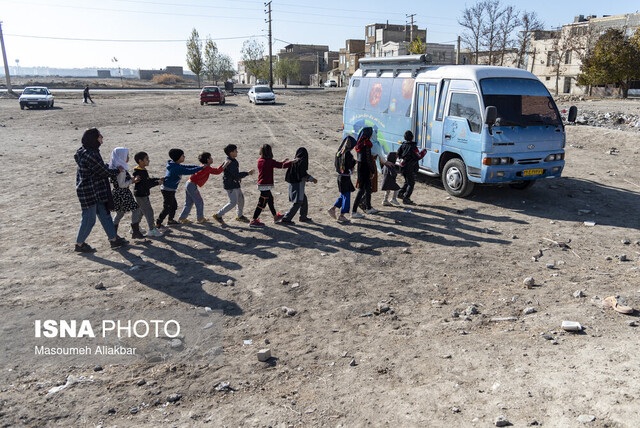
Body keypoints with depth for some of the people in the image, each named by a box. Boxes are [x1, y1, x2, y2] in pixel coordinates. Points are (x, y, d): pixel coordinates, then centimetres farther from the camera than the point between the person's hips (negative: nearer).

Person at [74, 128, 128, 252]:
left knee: (104, 214, 15)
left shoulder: (88, 151, 7)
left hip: (97, 191, 10)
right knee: (89, 219, 3)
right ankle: (79, 244, 18)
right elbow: (104, 171, -16)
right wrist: (117, 171, -2)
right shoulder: (90, 154, -23)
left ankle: (113, 239, 24)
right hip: (89, 191, -10)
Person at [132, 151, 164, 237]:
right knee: (148, 211, -5)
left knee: (139, 211, 19)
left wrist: (158, 179, 8)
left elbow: (148, 180, 18)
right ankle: (152, 230, 1)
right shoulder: (139, 172, -23)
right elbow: (145, 185, -26)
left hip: (143, 194, 11)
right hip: (141, 195, -11)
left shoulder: (143, 170, 9)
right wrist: (157, 183, -21)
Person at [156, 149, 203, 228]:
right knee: (167, 208, -4)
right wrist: (201, 168, -19)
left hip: (170, 190, 10)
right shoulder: (176, 168, -23)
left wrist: (197, 166, 10)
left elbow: (185, 167, 16)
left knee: (174, 205, 21)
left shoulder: (175, 166, 7)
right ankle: (158, 224, 3)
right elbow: (189, 171, -25)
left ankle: (170, 220, 36)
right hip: (168, 190, -10)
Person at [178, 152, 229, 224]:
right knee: (199, 202, 5)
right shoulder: (207, 168, -15)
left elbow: (216, 170, 18)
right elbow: (217, 172, -13)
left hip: (188, 184, 10)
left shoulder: (204, 167, 14)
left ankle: (182, 218, 20)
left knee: (189, 203, 16)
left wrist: (223, 163, 18)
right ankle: (200, 218, 16)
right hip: (192, 186, -10)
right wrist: (225, 165, -6)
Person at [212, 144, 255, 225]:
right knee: (233, 202, -9)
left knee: (241, 198, 17)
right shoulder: (229, 163, -23)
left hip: (235, 183, 10)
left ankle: (239, 216, 34)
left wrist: (239, 177, 4)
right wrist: (247, 173, -21)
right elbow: (236, 174, -26)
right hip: (230, 185, -10)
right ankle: (218, 215, 2)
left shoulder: (233, 160, 8)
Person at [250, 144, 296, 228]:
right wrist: (292, 162, 0)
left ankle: (275, 217, 36)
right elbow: (281, 166, -12)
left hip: (261, 184, 9)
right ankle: (254, 221, -1)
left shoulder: (260, 160, 8)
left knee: (270, 199, 21)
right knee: (262, 203, -4)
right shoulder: (269, 161, -17)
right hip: (266, 185, -9)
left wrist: (282, 162, 23)